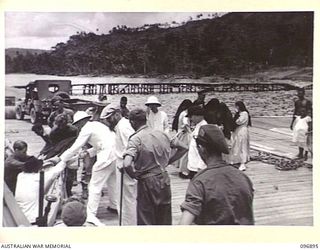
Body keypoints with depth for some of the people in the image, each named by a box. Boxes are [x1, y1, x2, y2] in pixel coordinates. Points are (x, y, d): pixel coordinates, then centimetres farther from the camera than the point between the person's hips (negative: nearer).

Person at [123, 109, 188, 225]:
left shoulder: (135, 139, -16)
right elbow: (183, 148, 11)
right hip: (164, 179, 6)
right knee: (165, 219, 19)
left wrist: (135, 175, -11)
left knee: (146, 220, 9)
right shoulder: (161, 134, 2)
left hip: (147, 182, -6)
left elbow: (127, 164, -31)